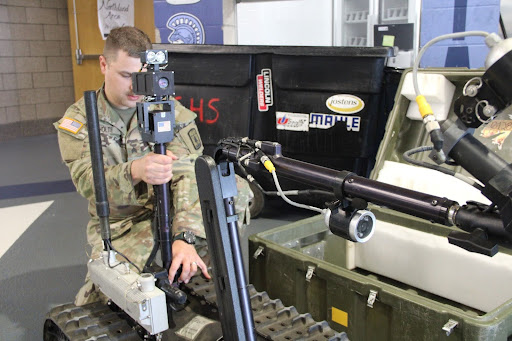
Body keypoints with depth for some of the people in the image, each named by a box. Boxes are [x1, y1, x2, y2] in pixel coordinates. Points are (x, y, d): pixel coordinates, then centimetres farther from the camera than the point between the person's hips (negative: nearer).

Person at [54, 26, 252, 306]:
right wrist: (134, 172, -45)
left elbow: (188, 173, -18)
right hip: (120, 227, -2)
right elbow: (88, 183, -21)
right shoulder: (78, 120, -4)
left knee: (236, 189, -24)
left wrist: (185, 237, -35)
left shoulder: (169, 109, -5)